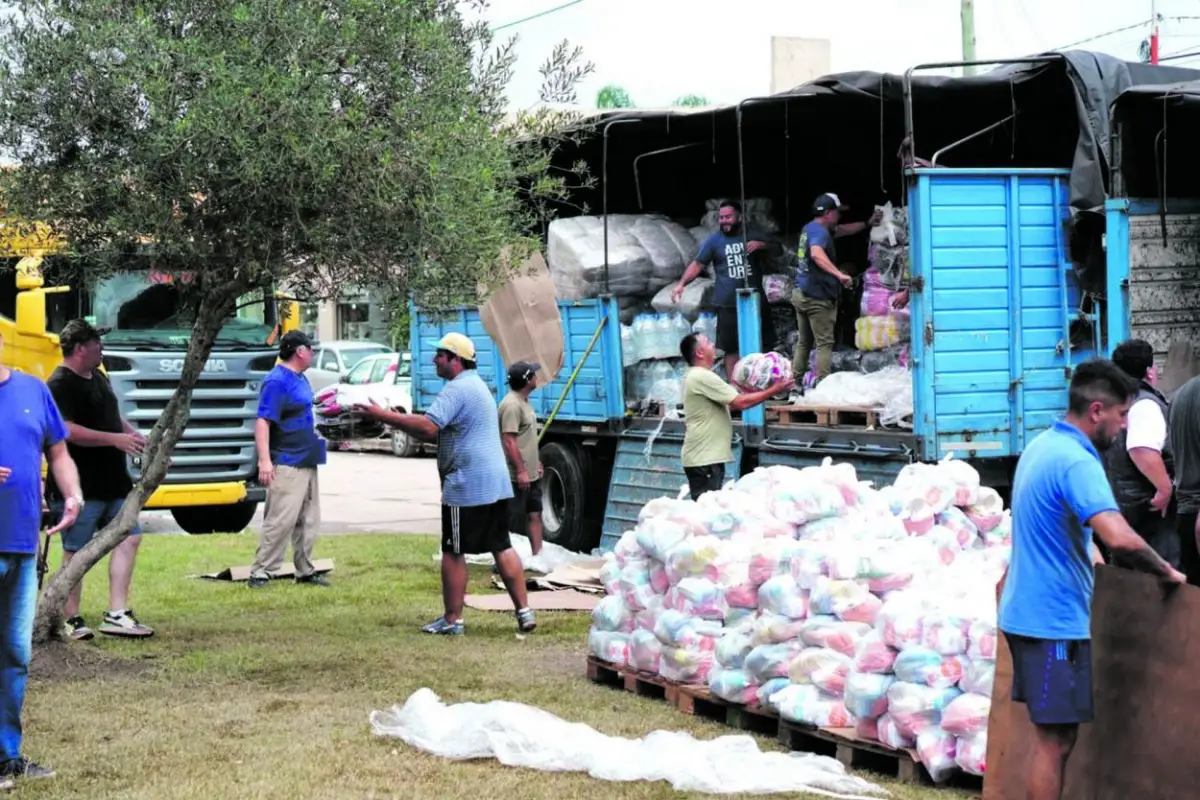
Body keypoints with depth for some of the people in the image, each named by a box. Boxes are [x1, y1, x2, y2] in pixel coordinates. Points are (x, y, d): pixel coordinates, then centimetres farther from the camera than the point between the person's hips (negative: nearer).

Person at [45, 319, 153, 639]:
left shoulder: (99, 378, 16)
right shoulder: (61, 384, -15)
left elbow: (115, 418, 26)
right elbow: (68, 431, -25)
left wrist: (143, 441, 14)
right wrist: (115, 439, -25)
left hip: (112, 481, 9)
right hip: (80, 486, -9)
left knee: (129, 537, 5)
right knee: (75, 552, -1)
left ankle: (117, 614, 7)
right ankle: (71, 620, 8)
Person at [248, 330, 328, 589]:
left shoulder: (299, 379, 13)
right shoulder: (277, 381, -16)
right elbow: (262, 422, -22)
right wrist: (265, 460, -28)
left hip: (307, 462, 10)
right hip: (287, 465, -10)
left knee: (308, 521, 13)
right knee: (280, 520, -11)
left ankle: (305, 570, 22)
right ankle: (260, 572, -8)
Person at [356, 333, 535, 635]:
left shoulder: (457, 389, -13)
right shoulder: (477, 385, 20)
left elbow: (429, 427, -25)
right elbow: (439, 433, 22)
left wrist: (384, 415, -21)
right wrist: (400, 421, 12)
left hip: (466, 487, -10)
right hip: (496, 483, 10)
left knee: (453, 553, 0)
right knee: (502, 548, 10)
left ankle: (452, 620, 5)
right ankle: (524, 612, 9)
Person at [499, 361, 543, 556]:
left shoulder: (524, 401, 14)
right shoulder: (511, 405, -19)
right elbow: (509, 440, -23)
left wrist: (536, 462, 25)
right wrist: (521, 471, -24)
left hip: (531, 474, 10)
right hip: (517, 476, -10)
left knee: (534, 515, 11)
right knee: (508, 520, -4)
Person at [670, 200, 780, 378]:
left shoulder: (753, 235, 6)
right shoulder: (714, 241, -2)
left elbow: (778, 249, 5)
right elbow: (698, 264, -7)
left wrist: (761, 245, -16)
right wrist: (681, 284, -21)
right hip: (728, 304, -3)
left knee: (762, 345, 10)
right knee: (731, 348, 0)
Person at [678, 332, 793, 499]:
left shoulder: (696, 377, 18)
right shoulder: (703, 377, -16)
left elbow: (729, 402, 20)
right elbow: (740, 403, -18)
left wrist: (755, 390, 12)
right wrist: (773, 390, -10)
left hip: (706, 456, 11)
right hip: (704, 459, -11)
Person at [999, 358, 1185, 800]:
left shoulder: (1041, 446, 9)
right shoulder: (1077, 462, -21)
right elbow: (1121, 539, -34)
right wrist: (1165, 571, -18)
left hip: (1029, 612, 10)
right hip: (1055, 620, -10)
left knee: (1051, 737, 16)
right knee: (1055, 741, -4)